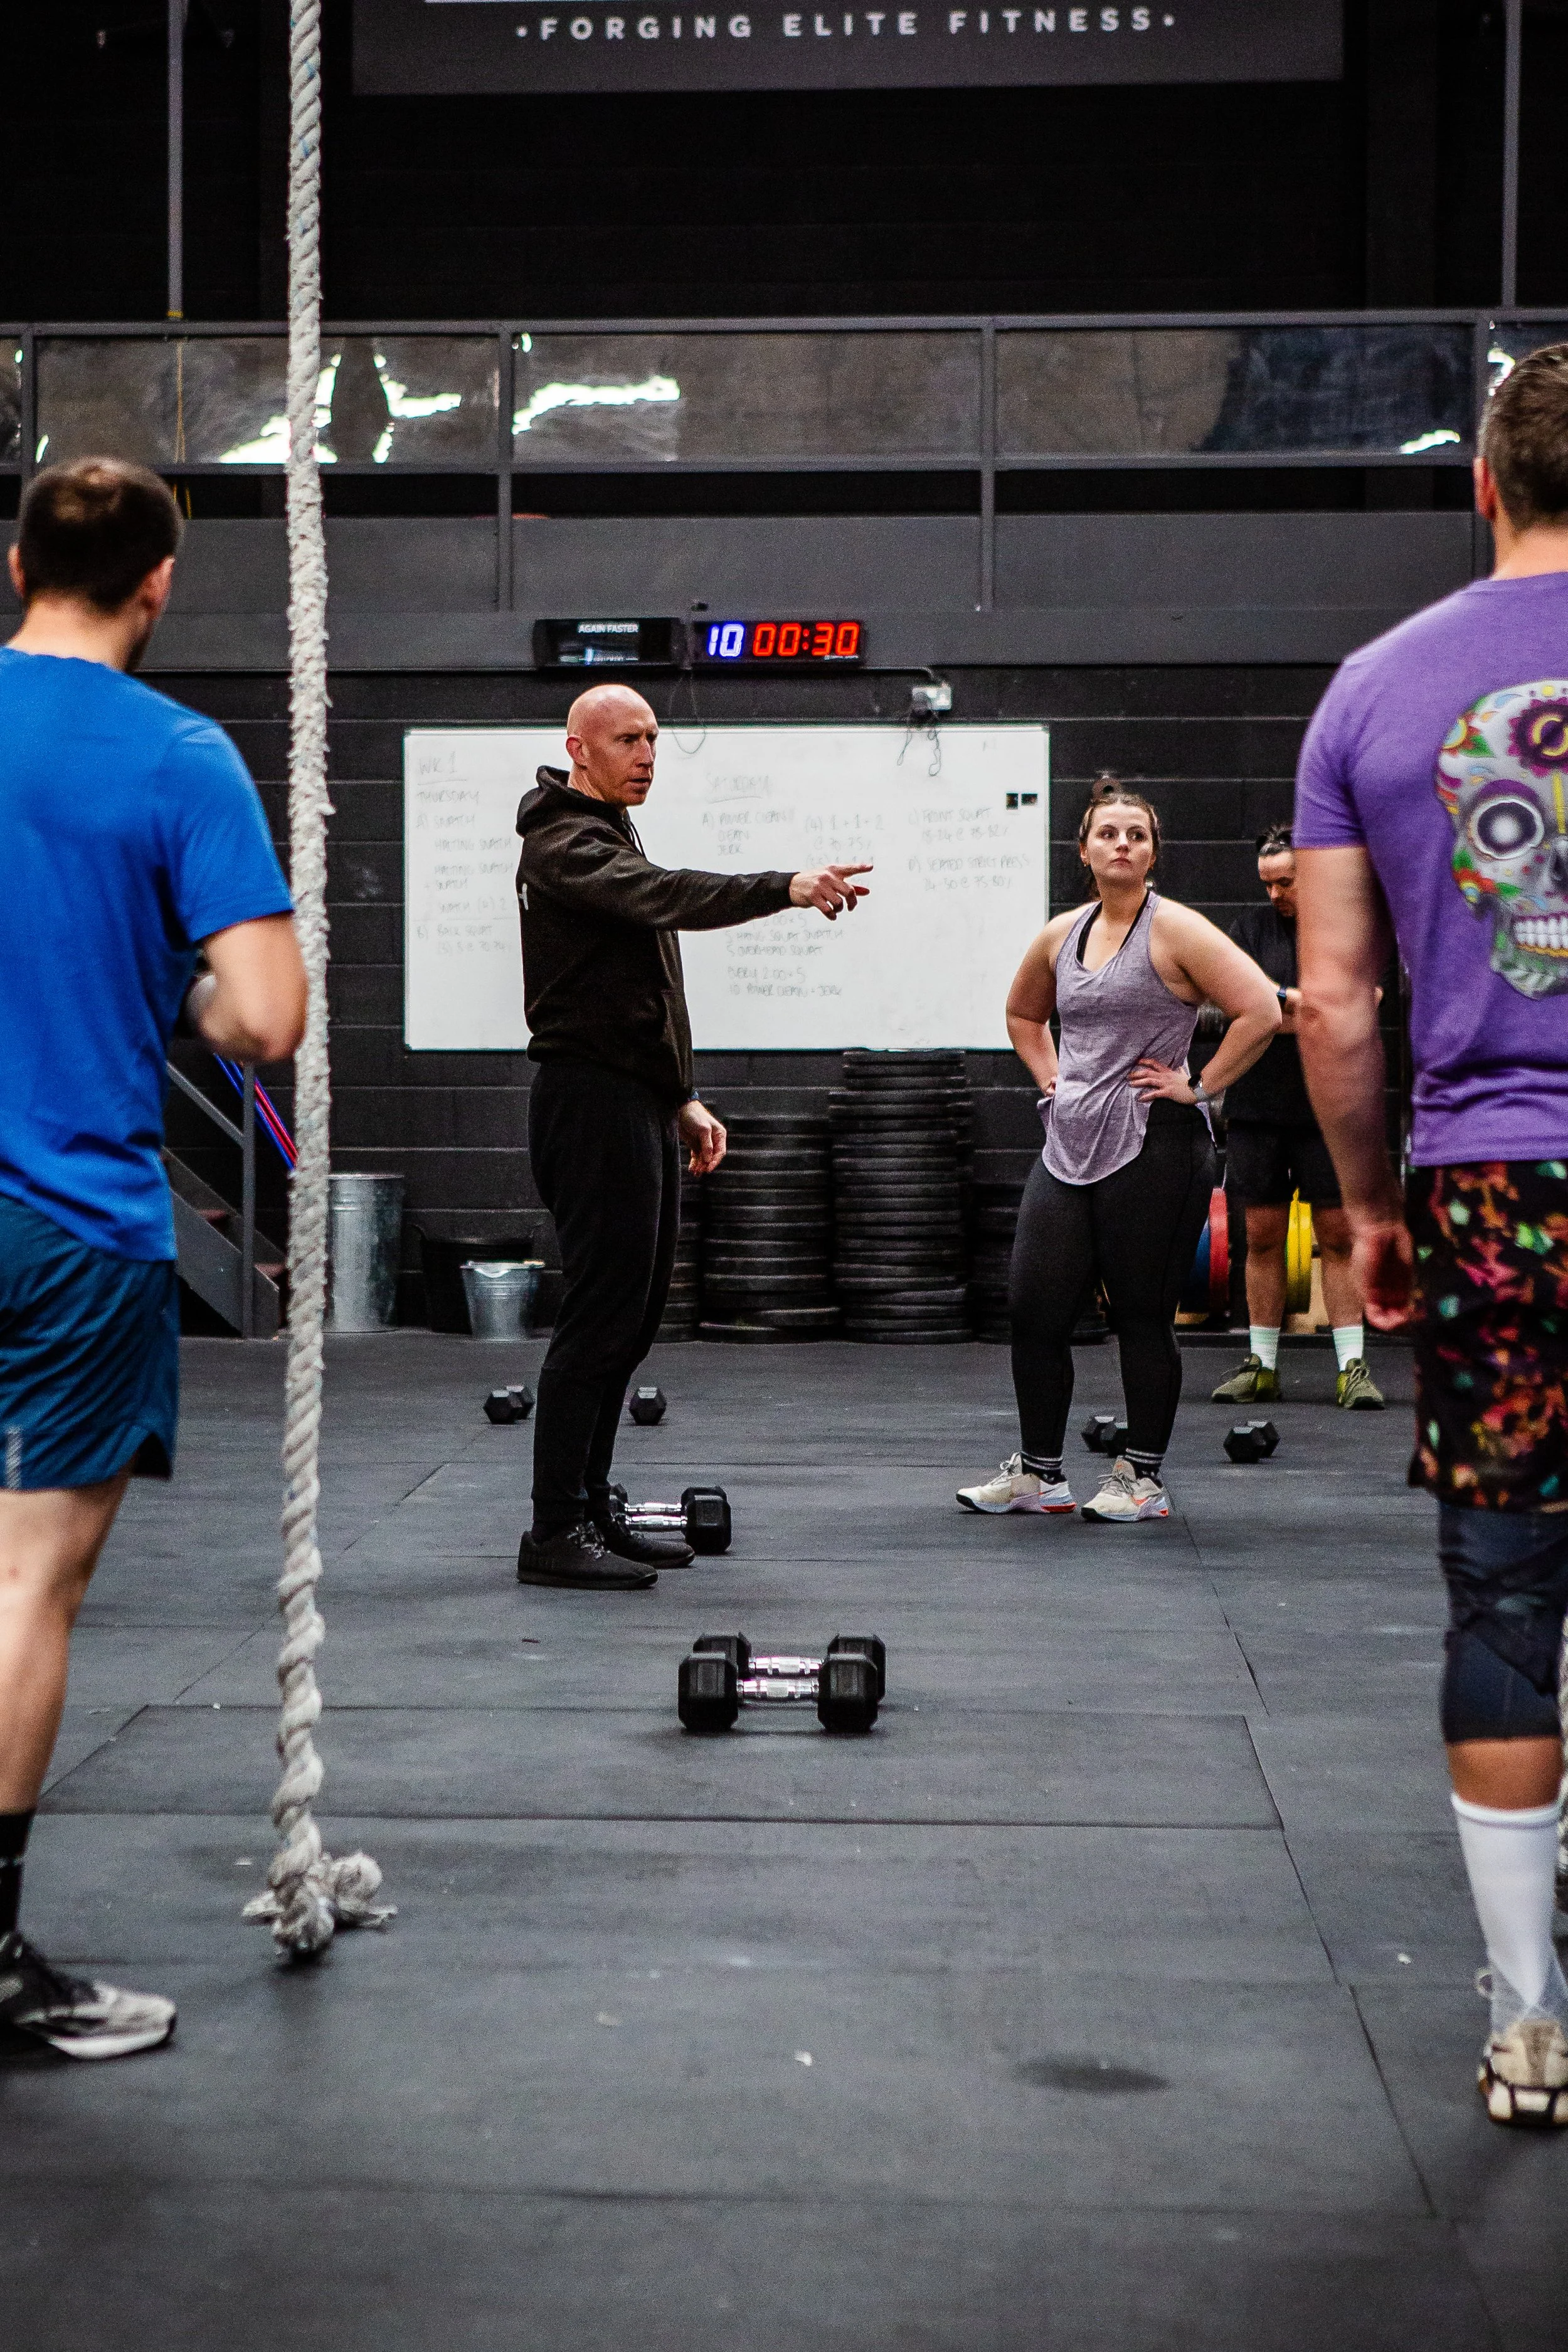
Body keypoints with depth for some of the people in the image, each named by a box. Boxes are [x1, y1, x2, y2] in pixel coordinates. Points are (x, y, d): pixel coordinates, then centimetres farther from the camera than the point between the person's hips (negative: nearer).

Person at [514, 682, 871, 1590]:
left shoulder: (612, 838, 22)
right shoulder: (564, 846, -11)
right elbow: (667, 897, -31)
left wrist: (683, 1099, 20)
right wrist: (786, 889, -42)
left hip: (639, 1105, 10)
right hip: (593, 1105, -10)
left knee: (632, 1318, 11)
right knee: (600, 1317, -10)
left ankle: (589, 1509, 18)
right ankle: (556, 1531, -6)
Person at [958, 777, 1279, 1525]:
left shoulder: (1175, 931, -7)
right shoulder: (1060, 935, 12)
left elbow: (1261, 1012, -15)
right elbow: (1023, 1013, 31)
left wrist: (1200, 1086, -12)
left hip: (1151, 1148, -6)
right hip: (1068, 1148, 6)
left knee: (1142, 1316, 1)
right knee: (1033, 1308, 4)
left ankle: (1144, 1478, 13)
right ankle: (1039, 1472, 17)